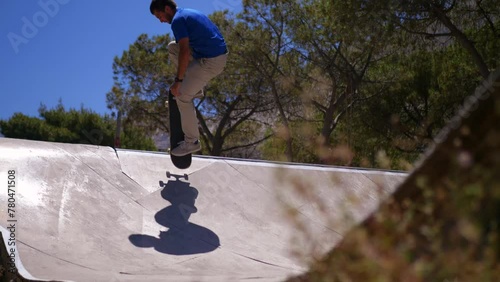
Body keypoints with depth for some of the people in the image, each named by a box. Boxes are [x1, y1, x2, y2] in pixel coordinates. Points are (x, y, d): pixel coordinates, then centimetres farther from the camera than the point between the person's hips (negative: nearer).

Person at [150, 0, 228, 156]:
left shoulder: (178, 20, -12)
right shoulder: (189, 13, 18)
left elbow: (184, 52, -21)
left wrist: (178, 81, -16)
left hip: (210, 61, -9)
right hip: (219, 54, 9)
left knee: (182, 97, -3)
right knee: (172, 47, 20)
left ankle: (192, 142, 4)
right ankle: (195, 87, 20)